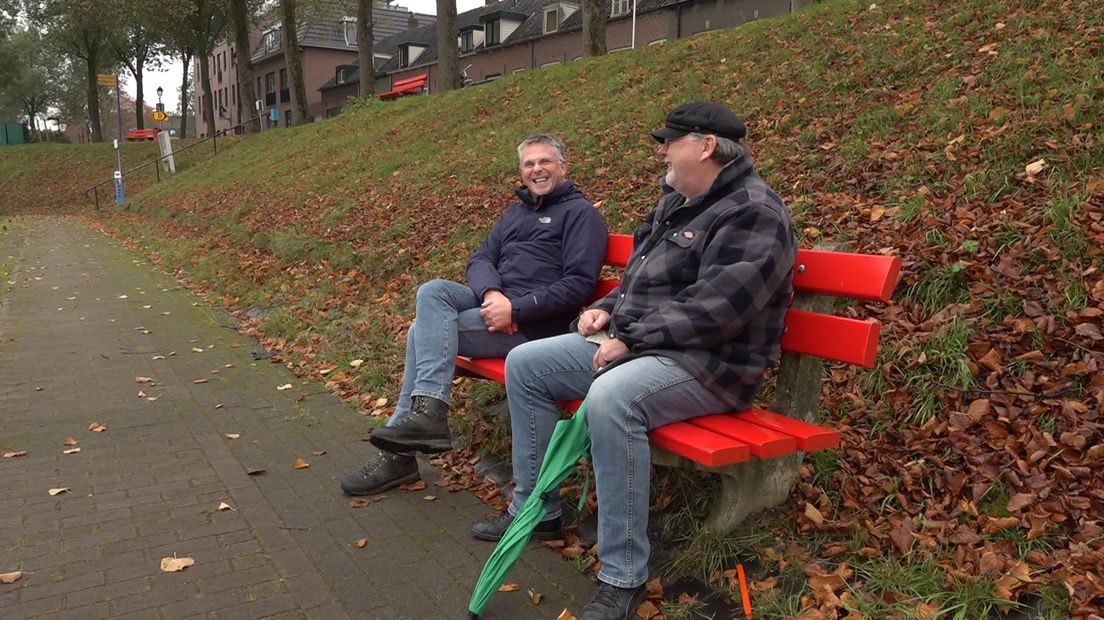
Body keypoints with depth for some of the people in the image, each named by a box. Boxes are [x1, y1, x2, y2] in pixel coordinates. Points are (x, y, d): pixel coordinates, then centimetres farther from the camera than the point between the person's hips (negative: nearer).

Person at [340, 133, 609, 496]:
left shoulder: (580, 213, -1)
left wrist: (515, 309, -20)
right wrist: (491, 293, -13)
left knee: (426, 330, -18)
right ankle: (427, 410, -21)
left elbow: (579, 284, -13)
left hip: (535, 322, -7)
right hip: (496, 303, 7)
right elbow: (480, 259, 12)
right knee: (432, 292, -19)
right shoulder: (514, 213, 23)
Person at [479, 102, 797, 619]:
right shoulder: (675, 203, 16)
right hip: (635, 343, 10)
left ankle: (622, 577, -25)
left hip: (709, 364, -10)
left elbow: (711, 309, -24)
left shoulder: (753, 212, -15)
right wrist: (608, 309, 6)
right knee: (524, 364, 6)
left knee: (611, 398, -39)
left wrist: (631, 340, -20)